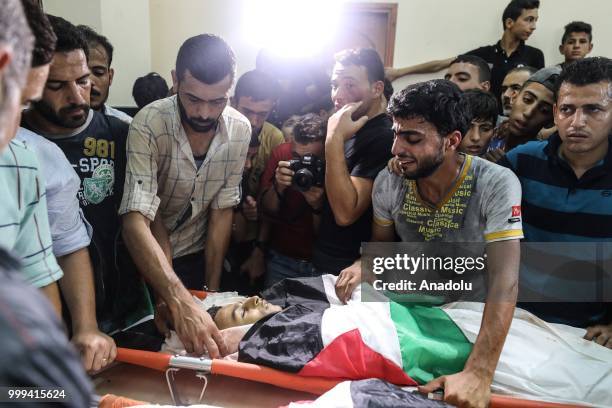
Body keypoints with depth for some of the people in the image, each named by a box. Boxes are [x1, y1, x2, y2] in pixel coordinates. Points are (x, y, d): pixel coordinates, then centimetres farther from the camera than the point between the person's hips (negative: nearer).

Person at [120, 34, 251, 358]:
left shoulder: (240, 130, -16)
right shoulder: (148, 125, -28)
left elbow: (222, 210, -9)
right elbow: (136, 222, -38)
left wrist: (212, 290, -10)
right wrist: (181, 304, -50)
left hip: (198, 255, 3)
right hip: (144, 257, -3)